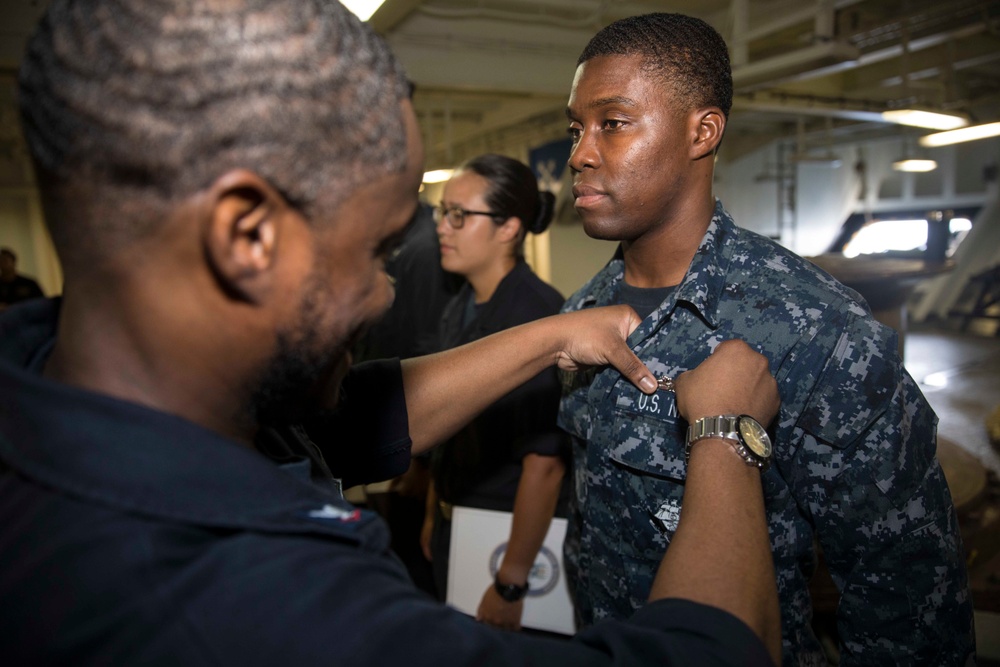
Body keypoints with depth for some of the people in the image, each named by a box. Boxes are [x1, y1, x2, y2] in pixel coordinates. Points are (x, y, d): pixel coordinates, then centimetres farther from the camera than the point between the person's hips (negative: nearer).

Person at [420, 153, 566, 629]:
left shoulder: (540, 313, -22)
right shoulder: (457, 310, 3)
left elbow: (544, 462, -24)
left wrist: (510, 585, -21)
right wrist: (433, 514, 13)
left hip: (512, 532, -7)